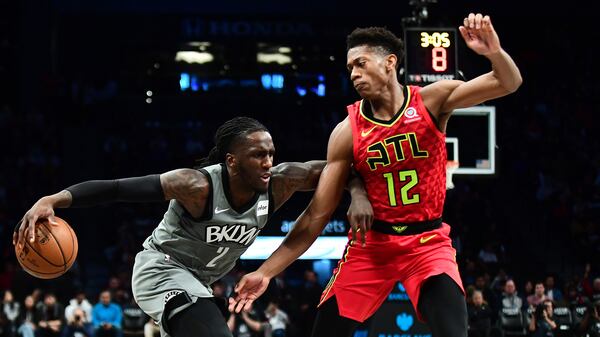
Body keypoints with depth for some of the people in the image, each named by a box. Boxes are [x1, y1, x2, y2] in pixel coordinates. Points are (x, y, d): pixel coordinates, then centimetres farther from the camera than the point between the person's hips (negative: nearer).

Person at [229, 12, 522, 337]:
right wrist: (266, 271, -10)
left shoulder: (431, 100, -9)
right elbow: (317, 213, -4)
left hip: (427, 242, -1)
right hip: (371, 243, 2)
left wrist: (494, 52, -37)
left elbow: (509, 83, -13)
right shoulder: (347, 132, -7)